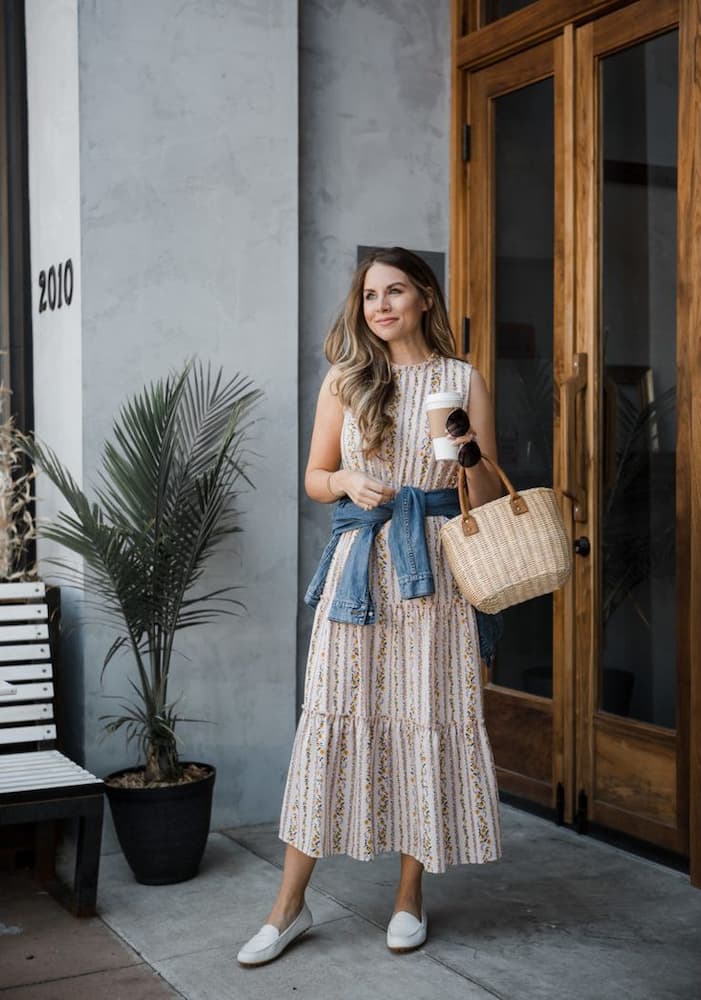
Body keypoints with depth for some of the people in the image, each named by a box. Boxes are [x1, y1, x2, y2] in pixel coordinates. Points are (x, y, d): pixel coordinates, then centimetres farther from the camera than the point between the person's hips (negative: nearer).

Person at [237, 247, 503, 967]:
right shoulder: (345, 379, 8)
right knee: (332, 718, -1)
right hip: (359, 563, 1)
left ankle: (410, 896, 20)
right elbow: (314, 477, 12)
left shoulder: (462, 380, 5)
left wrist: (470, 454, -15)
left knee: (425, 718, 3)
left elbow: (488, 500, 5)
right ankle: (290, 905, 9)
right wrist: (348, 483, -9)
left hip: (432, 568, 0)